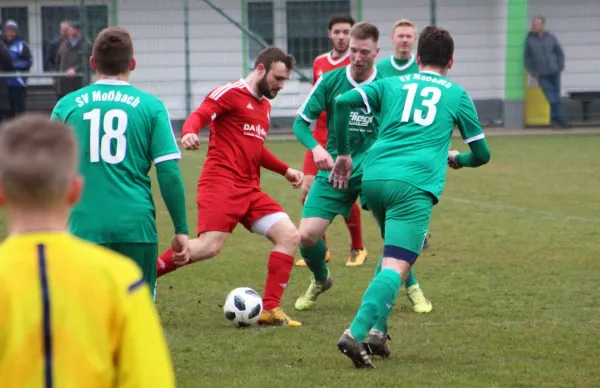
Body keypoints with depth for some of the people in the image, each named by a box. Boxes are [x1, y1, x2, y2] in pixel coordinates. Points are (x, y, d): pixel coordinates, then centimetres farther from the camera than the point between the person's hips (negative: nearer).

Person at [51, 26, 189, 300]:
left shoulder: (67, 106, 4)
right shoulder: (150, 106, 0)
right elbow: (169, 173, -4)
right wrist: (181, 229, 4)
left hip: (85, 225, 1)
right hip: (136, 226, -1)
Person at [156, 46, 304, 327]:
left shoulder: (264, 105, 23)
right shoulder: (230, 93, -3)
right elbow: (199, 116, -15)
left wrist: (285, 171, 30)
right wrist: (189, 133, -37)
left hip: (249, 189, 9)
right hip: (221, 182, -9)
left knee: (289, 235, -5)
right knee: (210, 246, -23)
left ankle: (270, 310, -3)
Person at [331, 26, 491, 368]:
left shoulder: (392, 85, 21)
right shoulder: (458, 95, 18)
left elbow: (344, 102, 4)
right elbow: (481, 154, 22)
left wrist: (344, 154, 14)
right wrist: (457, 159, 45)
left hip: (374, 178, 4)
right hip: (415, 184, -4)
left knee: (394, 255, 26)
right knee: (397, 266, -13)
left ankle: (377, 330, 13)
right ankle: (357, 332, -34)